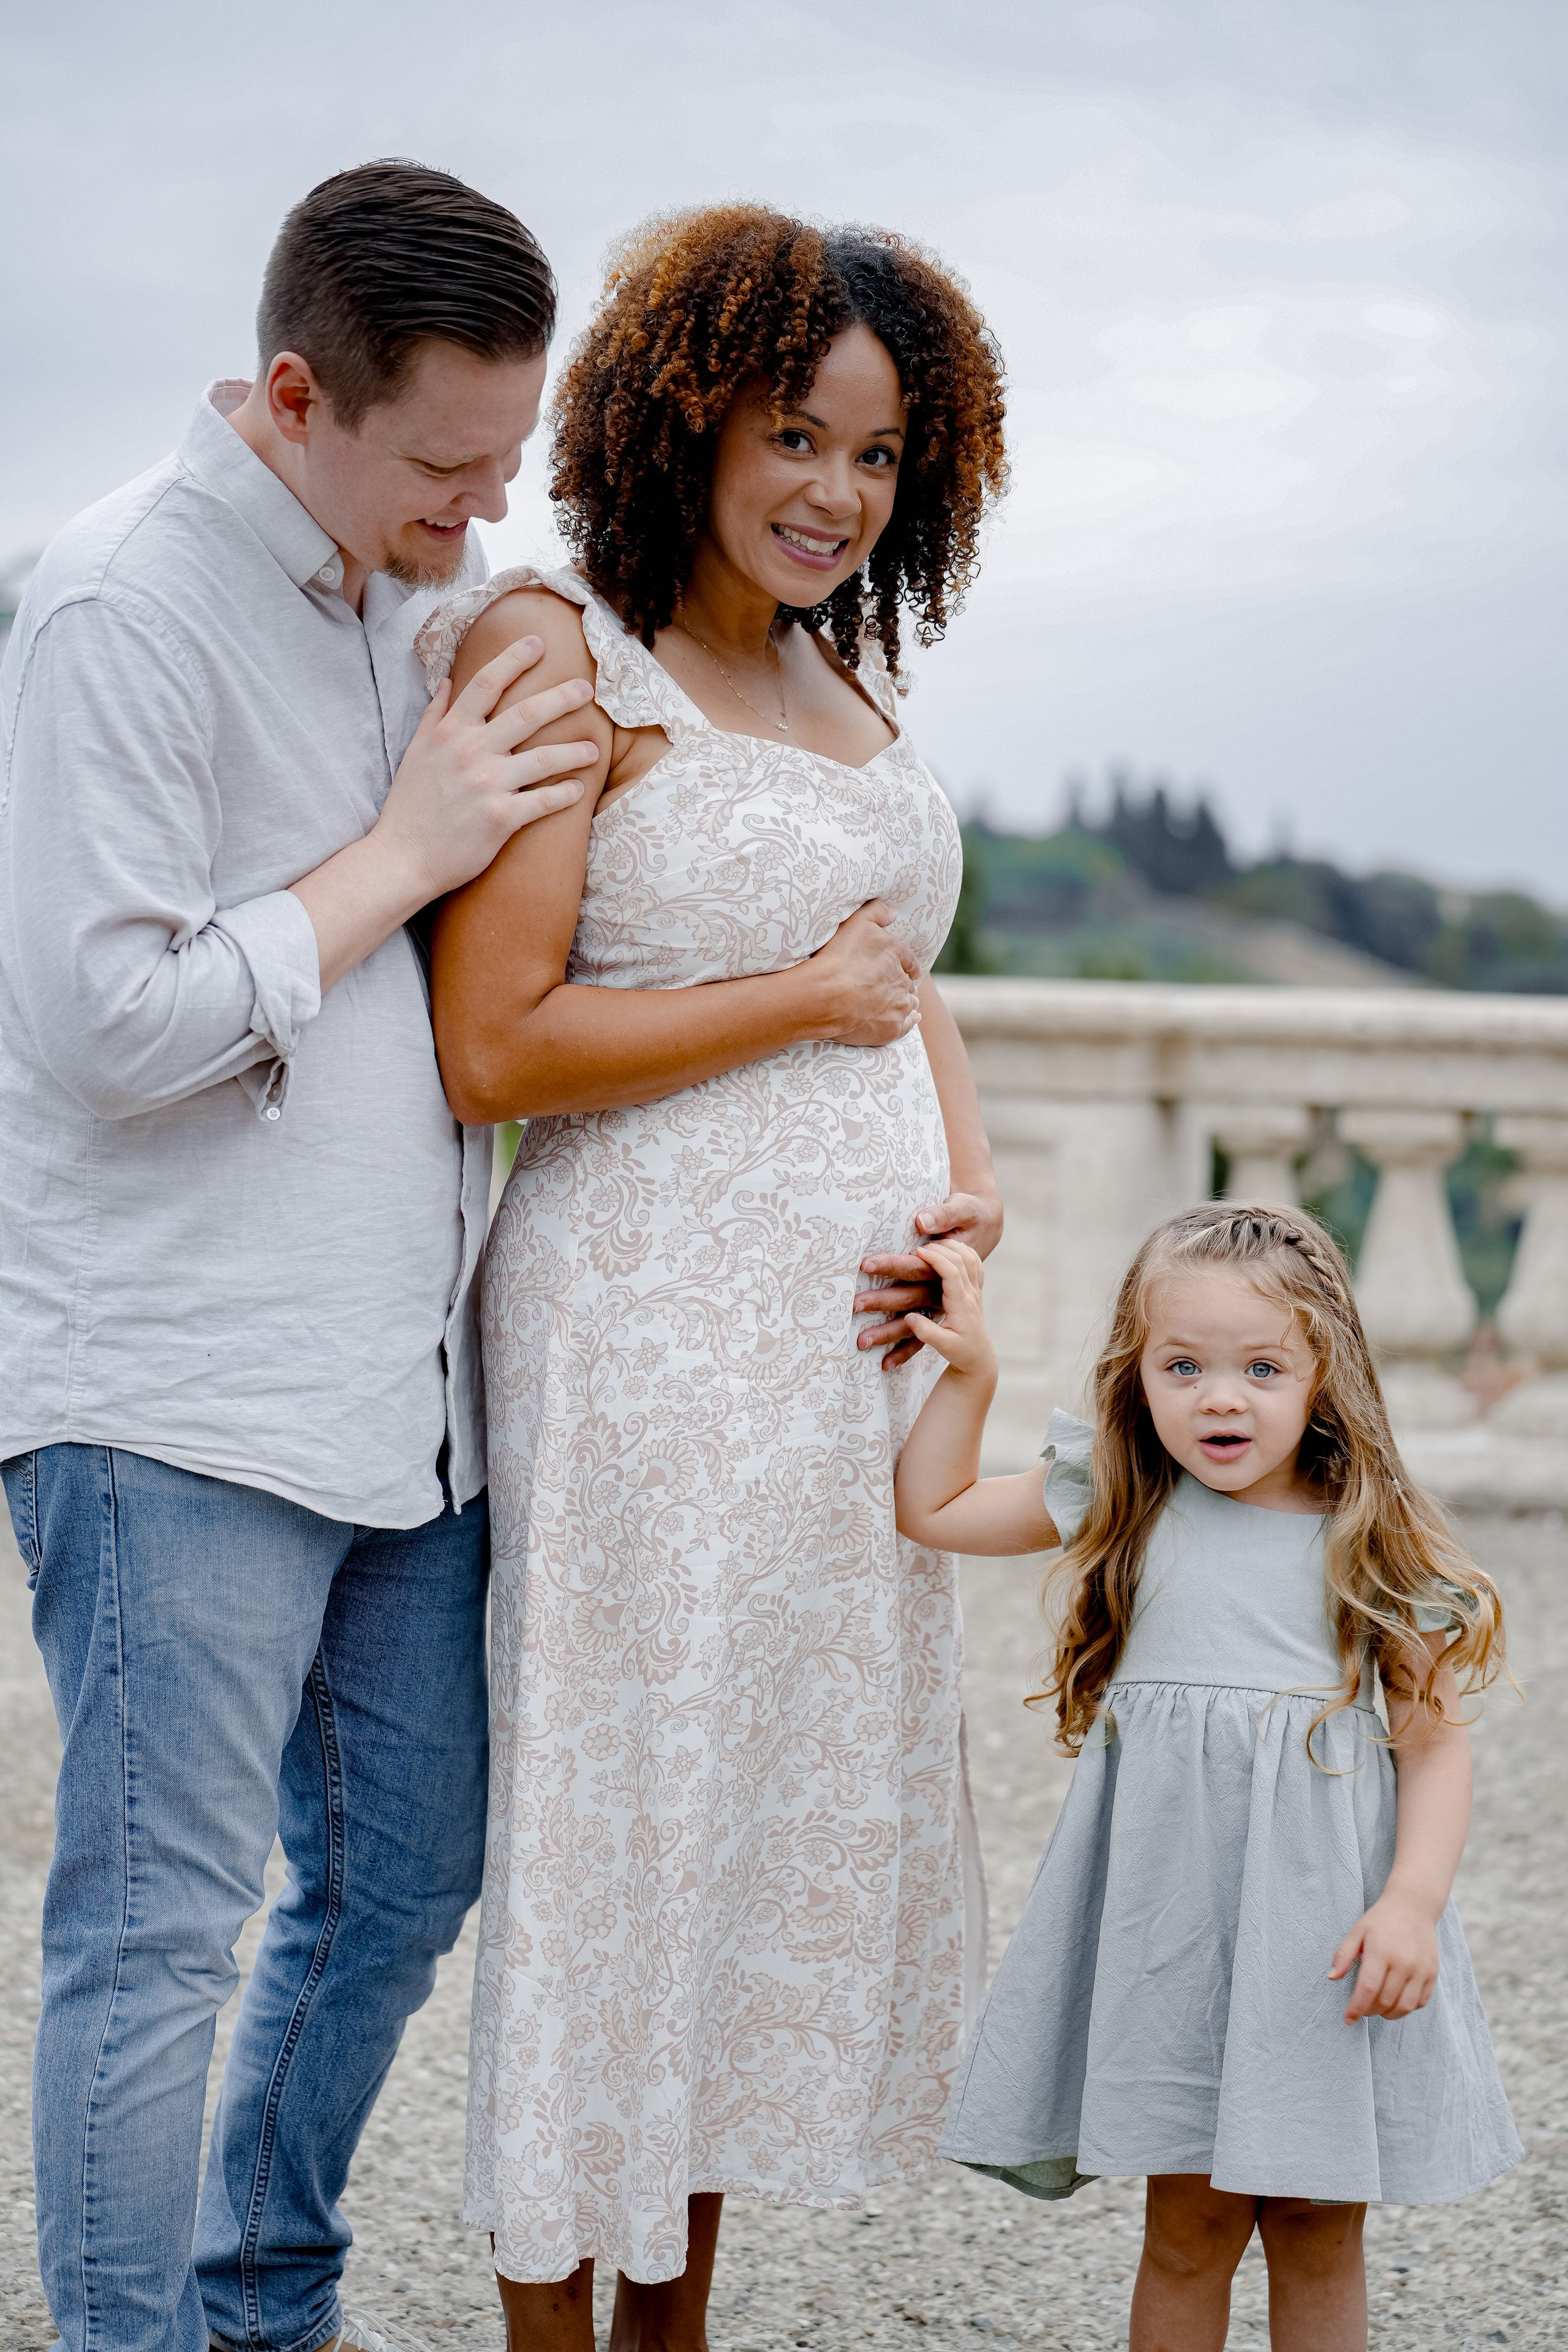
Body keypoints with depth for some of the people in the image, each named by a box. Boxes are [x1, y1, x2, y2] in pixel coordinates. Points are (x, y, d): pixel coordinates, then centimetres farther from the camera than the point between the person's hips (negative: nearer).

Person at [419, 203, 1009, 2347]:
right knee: (620, 1819, 2)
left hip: (865, 1330, 8)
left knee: (814, 1811, 14)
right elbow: (493, 1049, -19)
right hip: (655, 1337, -8)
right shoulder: (560, 654, -10)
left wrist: (970, 1189, 0)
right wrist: (815, 997, -11)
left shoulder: (844, 673, 13)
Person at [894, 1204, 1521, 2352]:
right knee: (1188, 2226, 7)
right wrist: (971, 1369, 3)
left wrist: (1412, 1901, -14)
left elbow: (1434, 1741, -1)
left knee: (1318, 2232, 8)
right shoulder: (1122, 1512, 4)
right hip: (1169, 1917, 1)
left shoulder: (1373, 1547, -2)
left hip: (1319, 1929, -1)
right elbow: (934, 1506, 12)